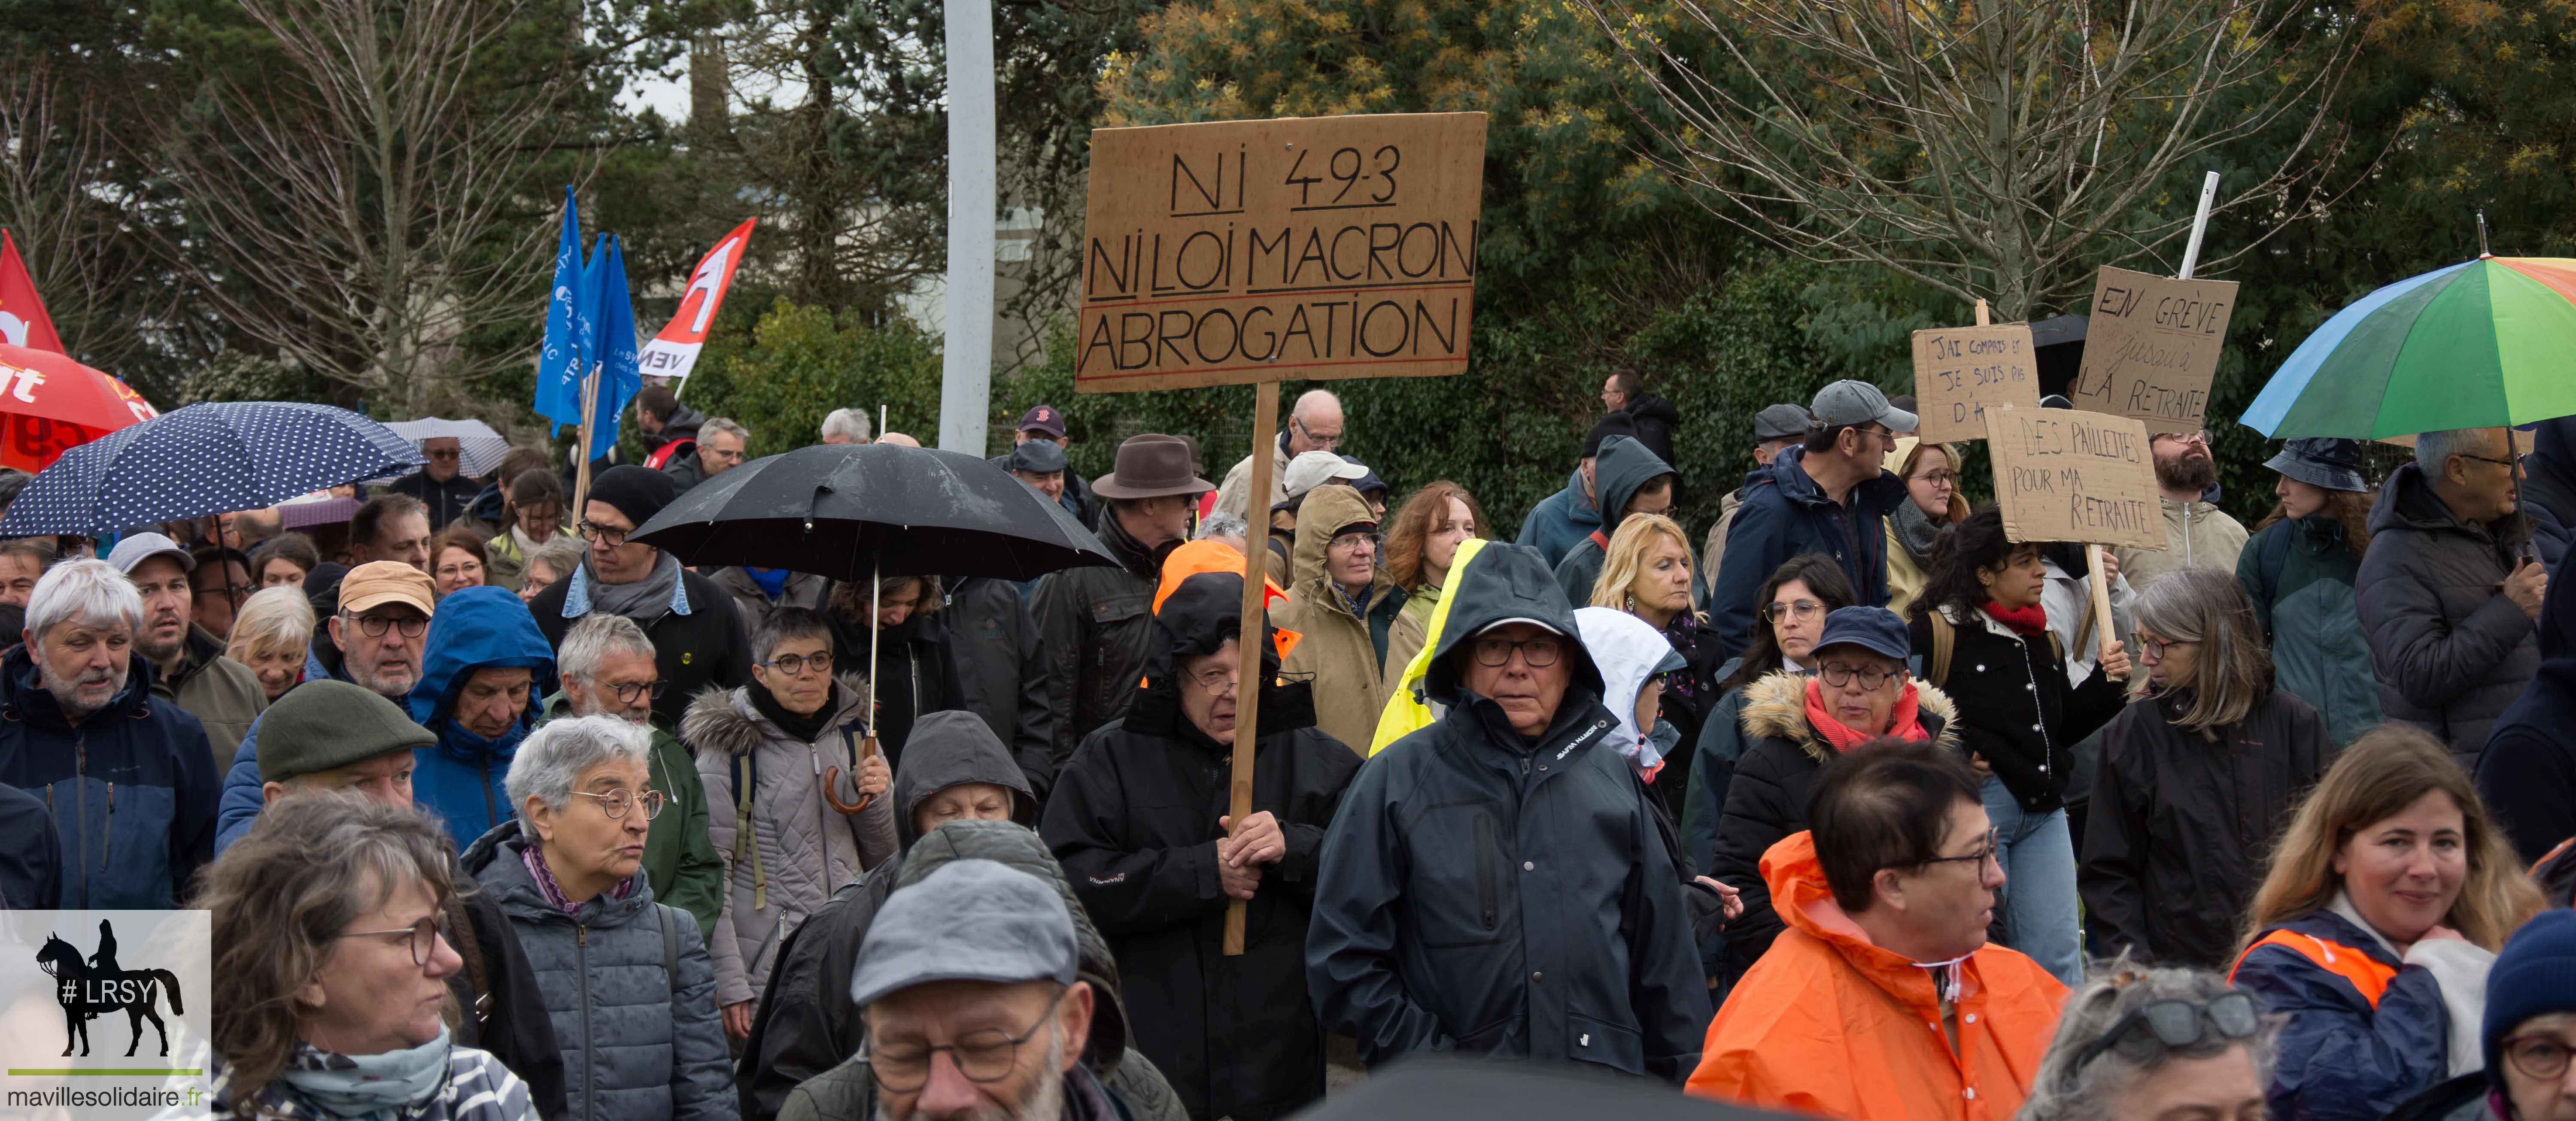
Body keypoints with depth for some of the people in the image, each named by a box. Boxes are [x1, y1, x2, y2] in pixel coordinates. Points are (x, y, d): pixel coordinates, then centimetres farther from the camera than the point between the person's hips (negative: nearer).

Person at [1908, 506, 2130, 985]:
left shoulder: (2043, 640, 14)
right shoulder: (1936, 632, -9)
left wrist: (2107, 684, 6)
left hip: (2043, 808, 7)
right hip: (1975, 803, -7)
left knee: (2058, 954, 5)